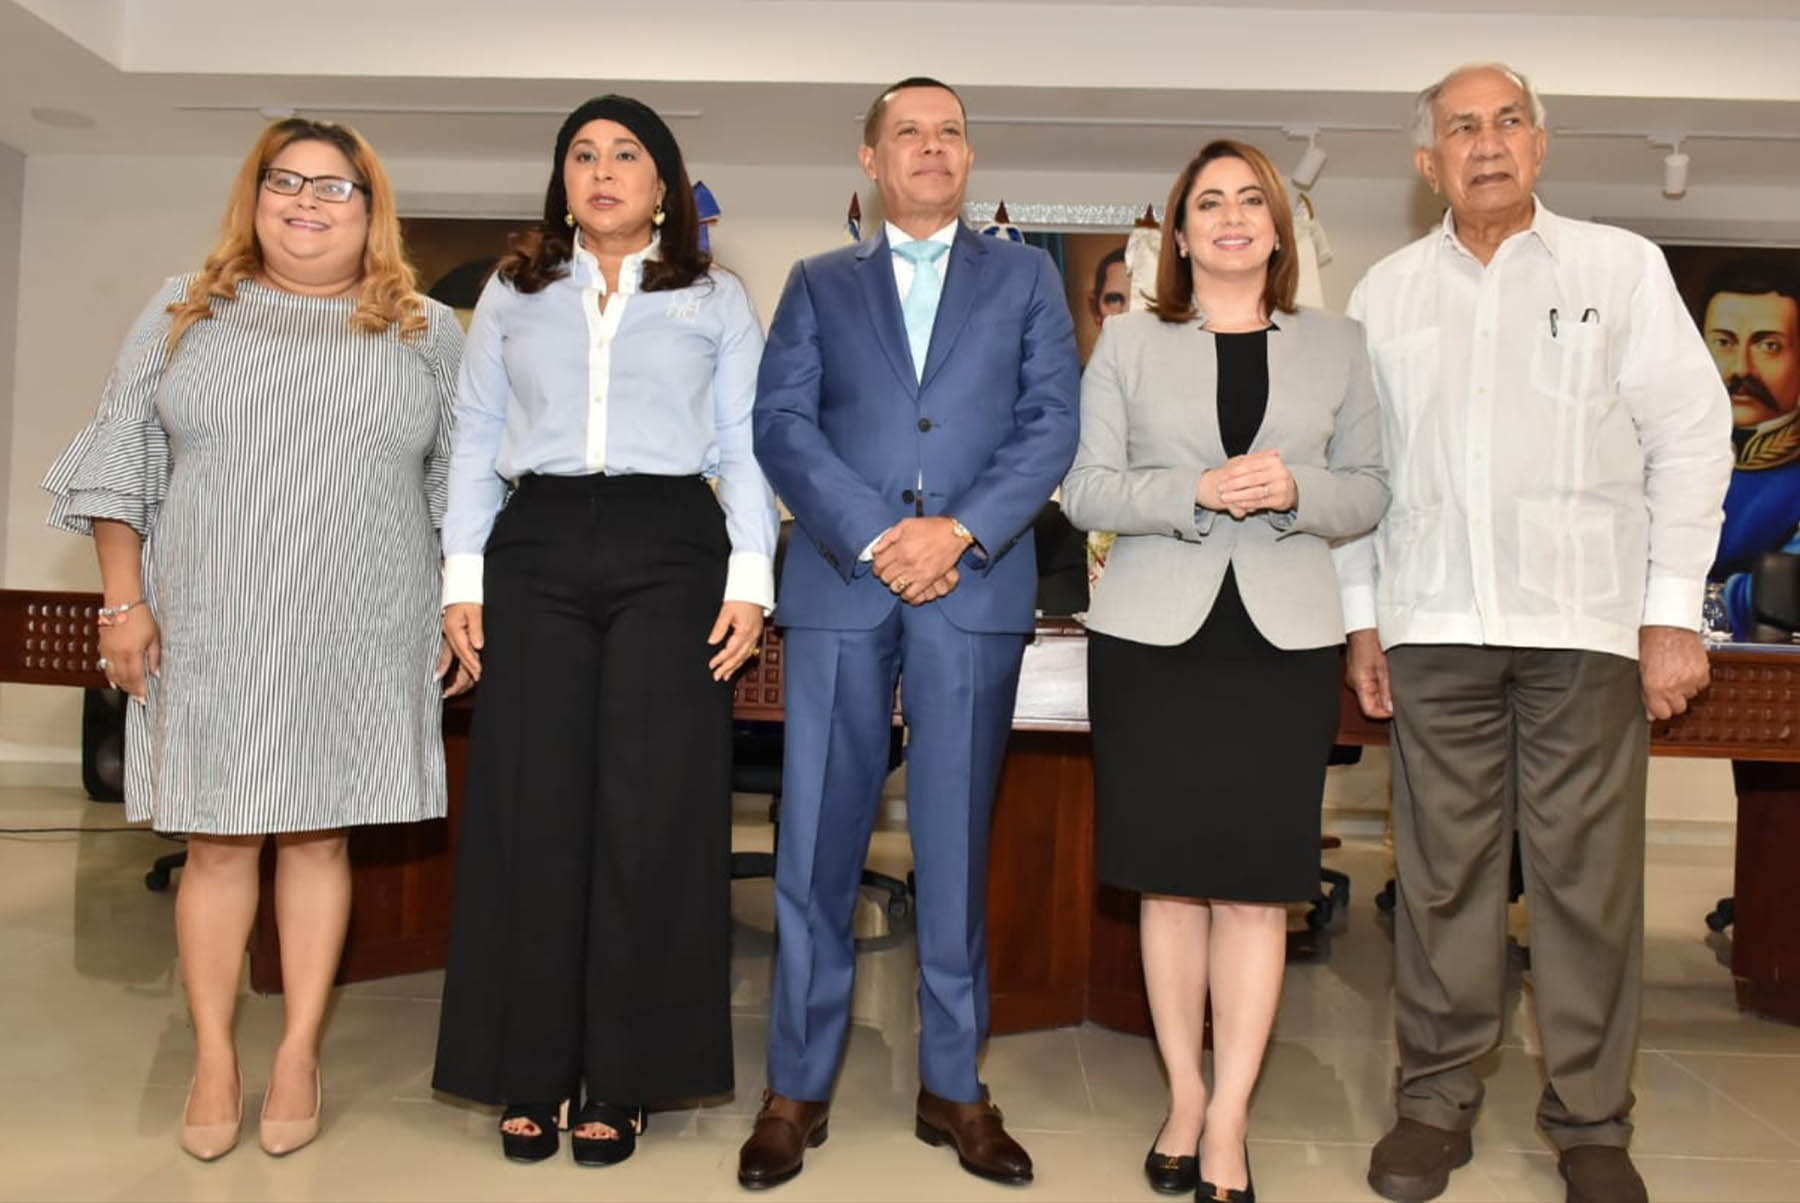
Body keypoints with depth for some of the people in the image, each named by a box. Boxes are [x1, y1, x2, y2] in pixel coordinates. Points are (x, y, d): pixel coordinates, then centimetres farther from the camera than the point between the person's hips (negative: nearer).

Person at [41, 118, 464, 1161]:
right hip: (211, 635, 1)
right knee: (219, 841, 4)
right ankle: (214, 1062, 17)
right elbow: (122, 463, 7)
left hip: (355, 638, 0)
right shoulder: (186, 316, 9)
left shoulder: (426, 333, 8)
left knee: (320, 836, 6)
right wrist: (125, 601, -1)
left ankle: (301, 1053, 18)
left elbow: (465, 485, 8)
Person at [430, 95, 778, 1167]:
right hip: (536, 550, 2)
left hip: (670, 551, -1)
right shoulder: (513, 293, 17)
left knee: (651, 810, -3)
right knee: (533, 807, 0)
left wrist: (749, 581, -4)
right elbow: (475, 440, 13)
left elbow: (745, 449, 7)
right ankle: (531, 1072, 11)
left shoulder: (716, 300, 13)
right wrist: (464, 577, 4)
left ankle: (623, 1079, 9)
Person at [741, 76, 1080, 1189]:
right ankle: (797, 1089, 13)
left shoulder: (1025, 276, 15)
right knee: (817, 845, 1)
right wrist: (872, 536, -12)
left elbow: (1053, 420, 3)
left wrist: (960, 530, -11)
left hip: (975, 588, 0)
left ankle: (955, 1088, 17)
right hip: (839, 587, 0)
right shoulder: (818, 284, 16)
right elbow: (781, 422, 3)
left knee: (956, 846, 6)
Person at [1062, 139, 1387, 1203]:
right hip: (1155, 633, 0)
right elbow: (1087, 489, 3)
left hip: (1285, 636, 1)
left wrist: (1296, 490, -10)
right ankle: (1184, 1098, 18)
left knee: (1258, 881, -1)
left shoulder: (1337, 344, 12)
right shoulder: (1129, 342, 9)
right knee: (1173, 878, 5)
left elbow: (1370, 490, 11)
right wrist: (1196, 492, -14)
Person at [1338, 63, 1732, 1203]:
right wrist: (1363, 617, 6)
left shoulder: (1622, 265, 9)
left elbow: (1691, 435, 5)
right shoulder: (1388, 291, 13)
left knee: (1588, 876, 2)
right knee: (1443, 872, 5)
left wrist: (1675, 614, -2)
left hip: (1586, 622, -1)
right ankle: (1437, 1101, 18)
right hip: (1433, 626, 1)